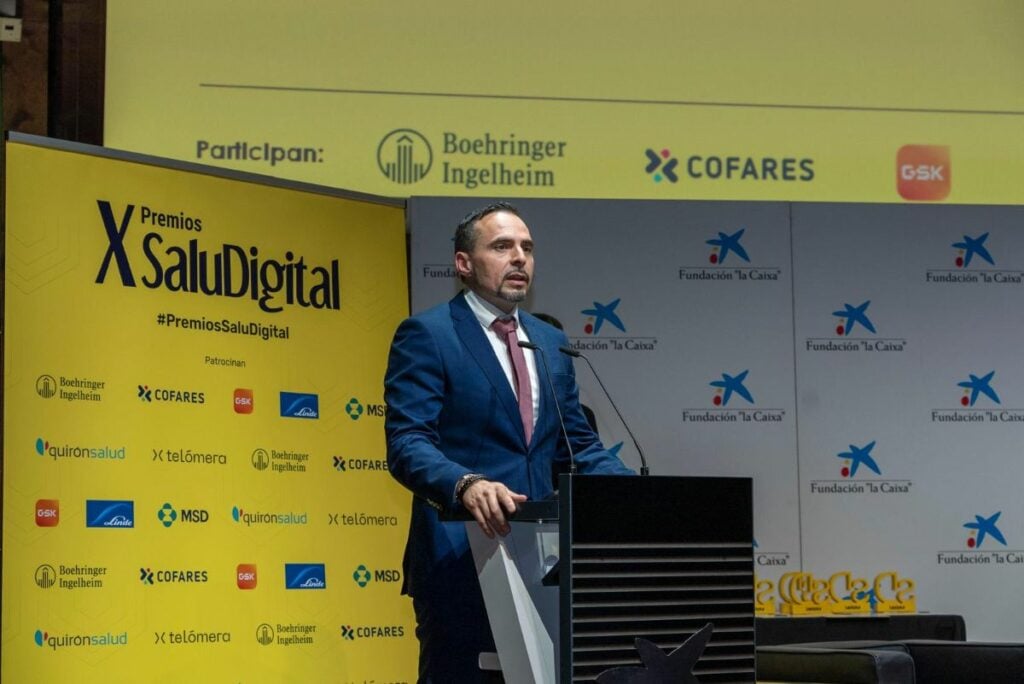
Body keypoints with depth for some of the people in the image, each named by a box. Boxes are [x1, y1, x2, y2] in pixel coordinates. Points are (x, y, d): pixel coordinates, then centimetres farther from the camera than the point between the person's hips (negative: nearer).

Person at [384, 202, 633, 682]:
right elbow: (406, 442, -14)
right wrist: (467, 485, -34)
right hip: (462, 559, -6)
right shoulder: (426, 335, -4)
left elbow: (578, 444, 18)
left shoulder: (551, 343, 17)